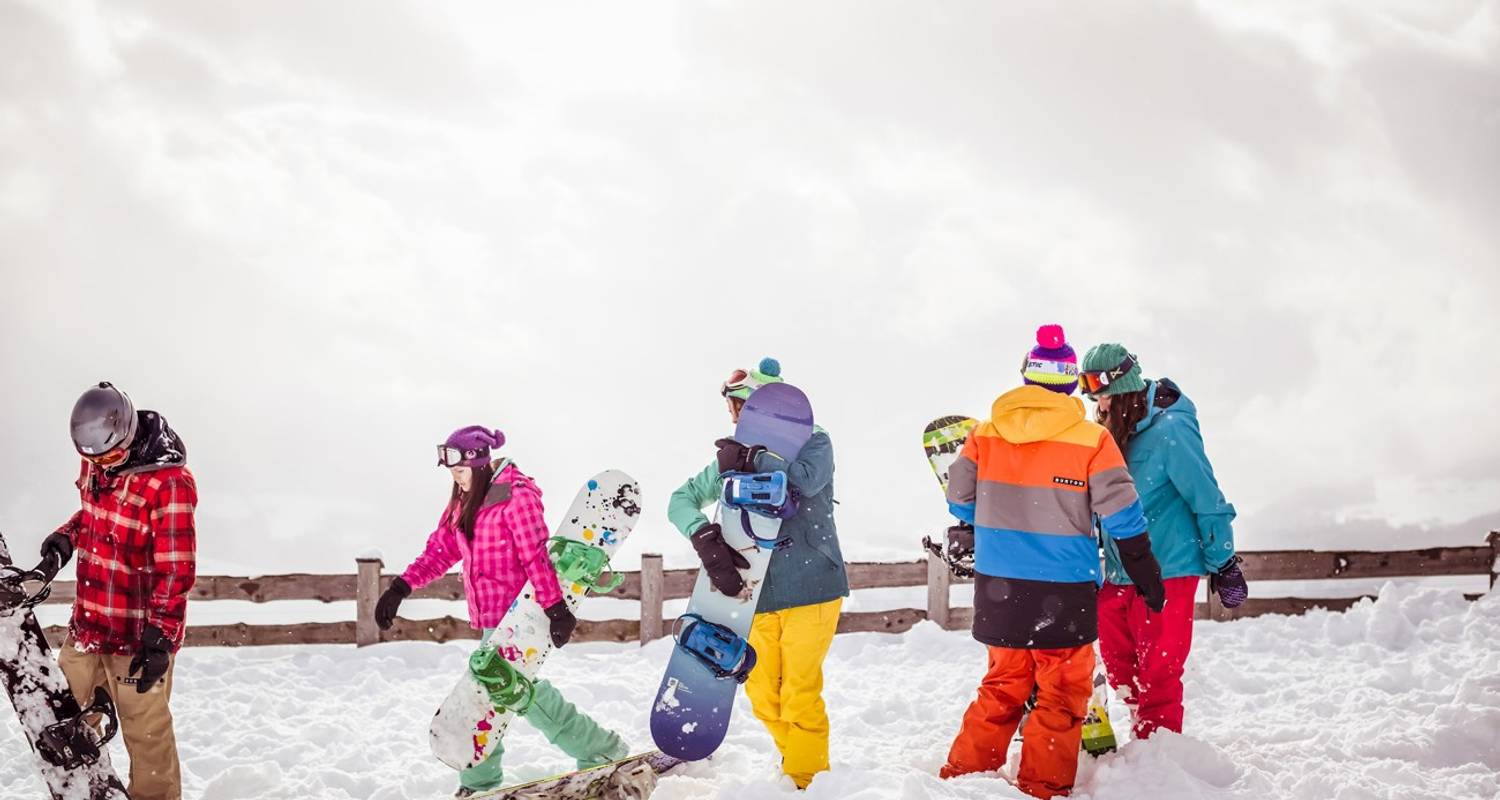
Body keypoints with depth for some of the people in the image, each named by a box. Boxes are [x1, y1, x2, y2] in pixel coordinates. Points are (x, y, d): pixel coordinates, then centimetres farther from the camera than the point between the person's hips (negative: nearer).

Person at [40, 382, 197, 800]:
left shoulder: (168, 481, -20)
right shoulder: (96, 463, 4)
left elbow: (176, 568, -20)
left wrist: (161, 636, -24)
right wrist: (68, 534, 4)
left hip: (138, 634, -8)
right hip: (87, 624, 8)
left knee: (146, 735, -2)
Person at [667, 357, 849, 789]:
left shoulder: (812, 441, -1)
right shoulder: (733, 457, 9)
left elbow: (808, 478, -24)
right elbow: (682, 500, 2)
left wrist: (753, 459, -19)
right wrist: (707, 537, -16)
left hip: (809, 587, -5)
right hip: (757, 593, 5)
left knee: (799, 697, -8)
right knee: (763, 697, 11)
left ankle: (809, 781, 5)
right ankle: (794, 766, 30)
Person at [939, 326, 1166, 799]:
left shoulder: (987, 432, -1)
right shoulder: (1091, 440, -9)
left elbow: (960, 500, 7)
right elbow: (1122, 517, -7)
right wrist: (1147, 576, 4)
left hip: (998, 586, 4)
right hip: (1064, 591, -4)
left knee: (1003, 684, 17)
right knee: (1061, 693, 7)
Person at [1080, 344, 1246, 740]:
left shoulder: (1168, 429, -15)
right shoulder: (1115, 431, 6)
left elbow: (1206, 497, -11)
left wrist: (1222, 560, -8)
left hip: (1165, 573, -8)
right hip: (1118, 574, 8)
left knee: (1157, 671, -2)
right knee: (1121, 670, 13)